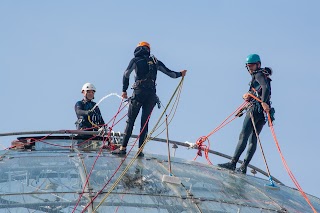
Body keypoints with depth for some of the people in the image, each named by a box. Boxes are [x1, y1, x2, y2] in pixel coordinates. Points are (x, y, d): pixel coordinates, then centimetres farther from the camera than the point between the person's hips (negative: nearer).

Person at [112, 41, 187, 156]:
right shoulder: (155, 62, 15)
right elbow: (169, 72, 20)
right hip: (151, 94, 3)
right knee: (145, 122, 7)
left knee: (130, 120, -2)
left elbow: (126, 74, -6)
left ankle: (123, 148, -8)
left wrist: (124, 90, 0)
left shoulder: (136, 60, 6)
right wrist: (180, 74, 39)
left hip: (139, 92, -3)